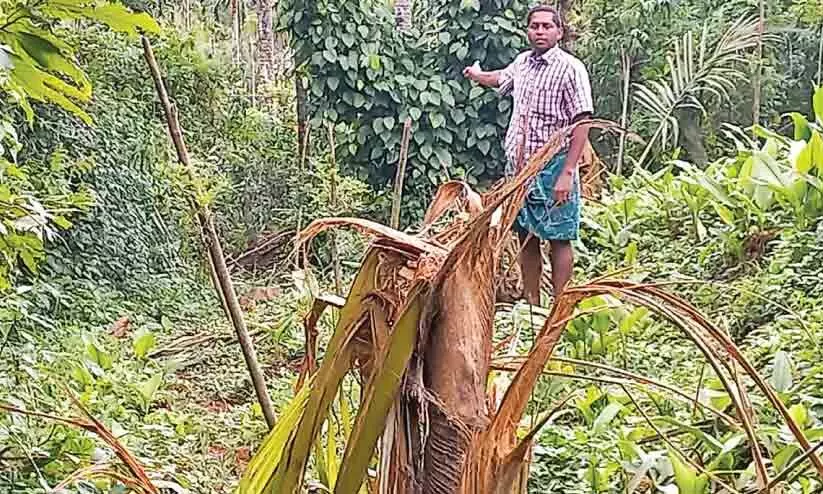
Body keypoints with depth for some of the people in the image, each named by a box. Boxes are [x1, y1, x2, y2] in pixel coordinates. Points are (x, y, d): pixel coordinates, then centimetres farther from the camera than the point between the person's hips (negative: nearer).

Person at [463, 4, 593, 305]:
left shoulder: (571, 69, -11)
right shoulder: (523, 62, 9)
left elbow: (582, 124, -16)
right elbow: (502, 79, 35)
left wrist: (567, 174, -22)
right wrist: (478, 75, 55)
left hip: (552, 168, -7)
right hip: (519, 167, 7)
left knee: (558, 239, -1)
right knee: (526, 238, 12)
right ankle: (531, 305, 21)